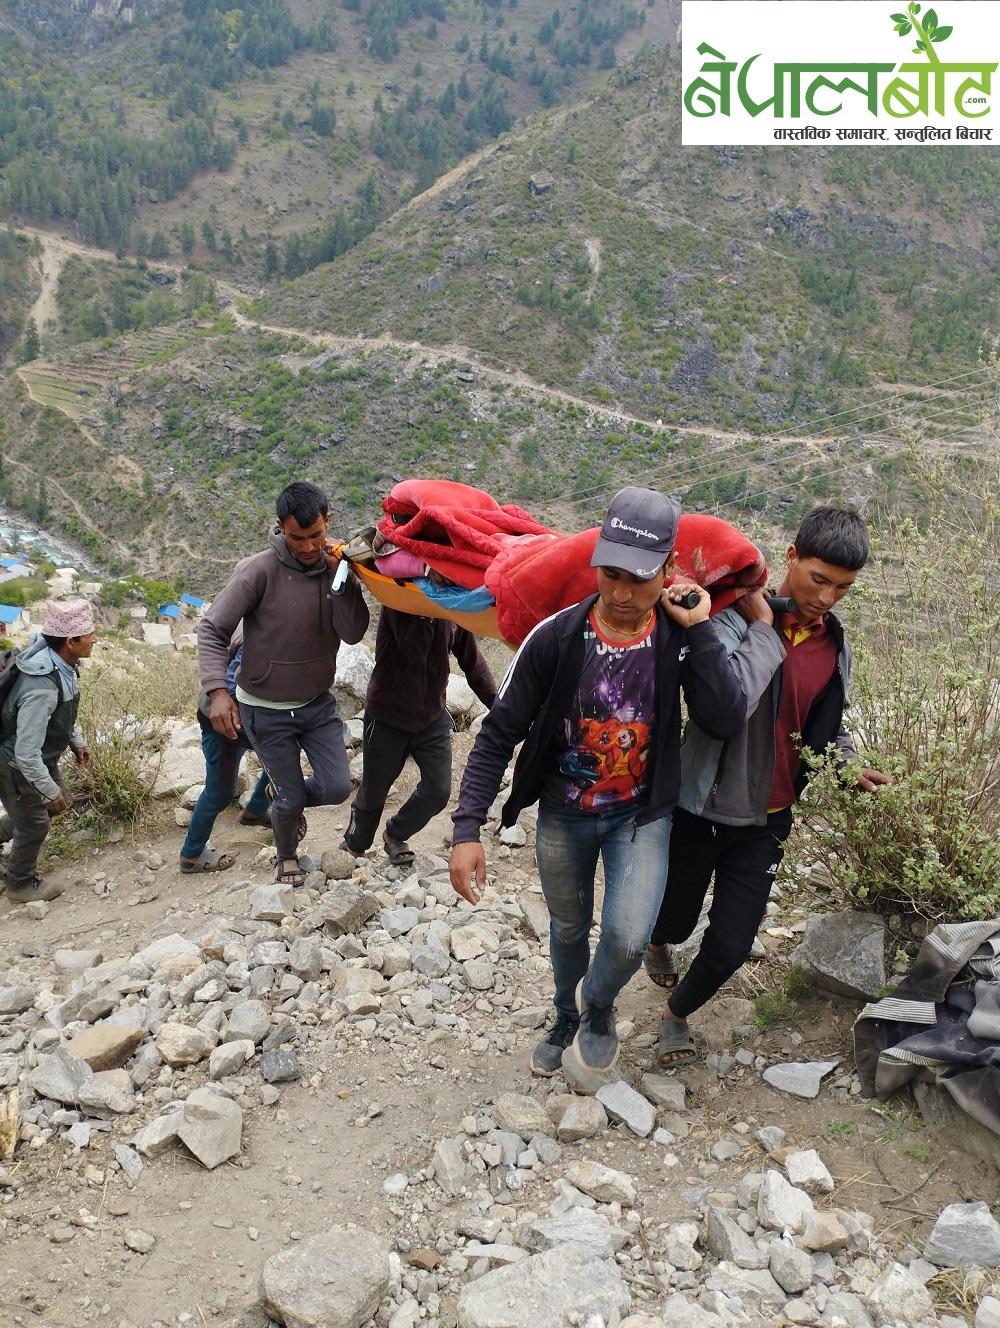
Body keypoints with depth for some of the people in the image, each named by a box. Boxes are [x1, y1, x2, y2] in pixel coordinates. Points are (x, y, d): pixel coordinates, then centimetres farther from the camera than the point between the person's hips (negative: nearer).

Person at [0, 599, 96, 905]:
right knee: (35, 824, 12)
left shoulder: (62, 662, -13)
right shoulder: (41, 688, -41)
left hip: (42, 756, 8)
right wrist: (50, 791, -23)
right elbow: (25, 754, -34)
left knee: (52, 805, 26)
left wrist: (77, 741, 14)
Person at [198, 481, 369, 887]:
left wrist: (341, 576, -28)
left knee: (337, 788, 3)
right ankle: (286, 858, 41)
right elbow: (212, 630, -16)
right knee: (291, 799, 8)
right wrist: (217, 690, -27)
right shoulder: (259, 571, -21)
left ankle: (285, 797, 37)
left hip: (317, 702, 4)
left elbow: (353, 633, -19)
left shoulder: (337, 567, -9)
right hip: (266, 710, -3)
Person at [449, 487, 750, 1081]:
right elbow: (500, 735, -14)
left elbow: (727, 720, -29)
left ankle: (597, 1004, 21)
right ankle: (568, 1020, 53)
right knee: (569, 930, 20)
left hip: (642, 815, 0)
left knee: (627, 938, -17)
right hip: (563, 816, 1)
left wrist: (700, 627, -29)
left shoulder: (680, 640, -16)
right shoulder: (556, 638, -19)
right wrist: (468, 829, -20)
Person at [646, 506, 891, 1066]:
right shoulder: (735, 620, -20)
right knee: (675, 920, 17)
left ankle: (677, 1013, 36)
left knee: (731, 947, 4)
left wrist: (850, 766, -1)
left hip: (766, 822, 4)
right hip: (701, 811, -4)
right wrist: (764, 628, -28)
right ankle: (659, 942, 57)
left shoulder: (836, 644, 1)